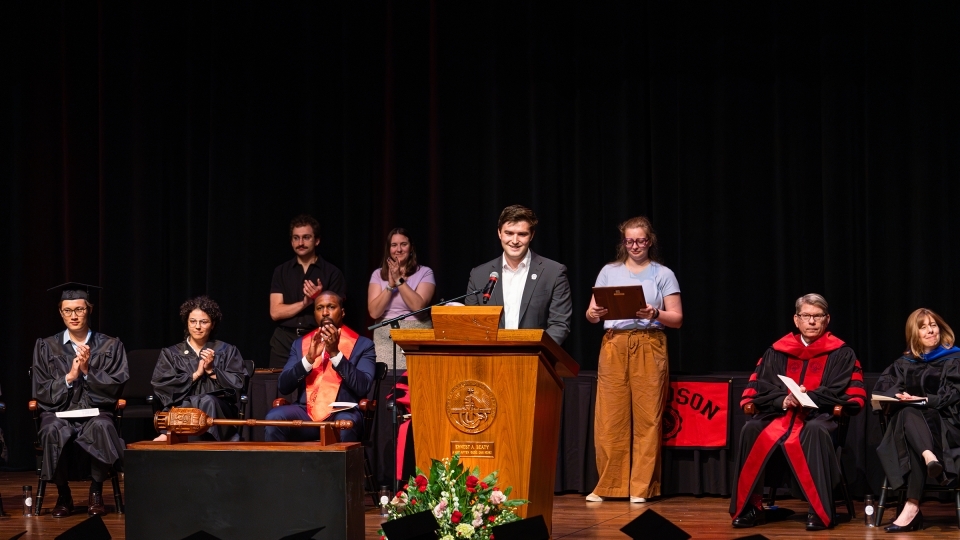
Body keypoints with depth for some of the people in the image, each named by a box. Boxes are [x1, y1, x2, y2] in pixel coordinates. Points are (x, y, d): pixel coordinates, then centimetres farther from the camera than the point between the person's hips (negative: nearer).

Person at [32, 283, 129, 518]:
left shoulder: (110, 346, 9)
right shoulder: (46, 347, 10)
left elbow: (116, 387, 0)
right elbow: (41, 392, 5)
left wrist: (87, 371, -13)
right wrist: (69, 377, -11)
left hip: (96, 412, -1)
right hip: (58, 412, 1)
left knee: (101, 427, -37)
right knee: (53, 430, -36)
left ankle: (96, 493, -16)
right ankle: (63, 496, -15)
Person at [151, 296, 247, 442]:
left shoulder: (227, 351, 20)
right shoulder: (170, 354, 21)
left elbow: (239, 384, 6)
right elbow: (160, 386, 4)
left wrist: (211, 370, -2)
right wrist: (196, 374, -1)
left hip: (219, 410, 0)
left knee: (207, 402, -37)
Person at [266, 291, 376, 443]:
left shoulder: (362, 344, 7)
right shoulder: (301, 344, 16)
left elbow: (363, 388, -8)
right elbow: (283, 386, 6)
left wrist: (335, 353, -15)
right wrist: (309, 358, -9)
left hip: (342, 413, -3)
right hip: (306, 413, 3)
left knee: (344, 424, -38)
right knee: (274, 418, -27)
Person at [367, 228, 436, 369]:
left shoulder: (425, 273, 3)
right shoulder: (378, 275, 9)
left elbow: (418, 306, -13)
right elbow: (374, 312, -1)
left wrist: (399, 280, -10)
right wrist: (390, 285, -8)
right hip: (385, 338, 2)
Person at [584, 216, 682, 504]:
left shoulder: (663, 275, 9)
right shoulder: (609, 272, 14)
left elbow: (677, 319, 3)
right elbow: (591, 315, 11)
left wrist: (655, 314, -15)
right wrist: (593, 313, -12)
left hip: (649, 347, -1)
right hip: (614, 345, 1)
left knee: (647, 418, -4)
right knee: (609, 418, -3)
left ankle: (642, 487, 2)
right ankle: (607, 485, 6)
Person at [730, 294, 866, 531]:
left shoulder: (841, 353, 6)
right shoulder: (778, 351, 12)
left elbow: (841, 393, -4)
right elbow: (761, 387, 5)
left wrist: (809, 397, -20)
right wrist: (783, 400, -16)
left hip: (821, 413, -3)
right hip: (780, 412, 3)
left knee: (815, 431, -39)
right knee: (751, 429, -28)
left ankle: (819, 510, -34)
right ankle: (749, 507, -21)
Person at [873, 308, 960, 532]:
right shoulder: (905, 363, 22)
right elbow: (881, 386, 9)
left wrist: (925, 400, -18)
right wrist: (899, 394, -14)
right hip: (909, 422, 3)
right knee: (908, 413, -38)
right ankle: (929, 457, -69)